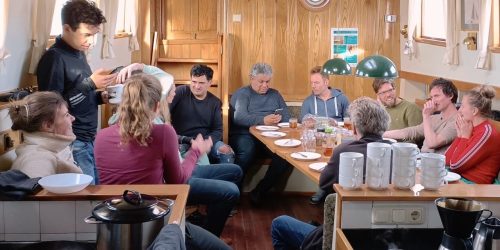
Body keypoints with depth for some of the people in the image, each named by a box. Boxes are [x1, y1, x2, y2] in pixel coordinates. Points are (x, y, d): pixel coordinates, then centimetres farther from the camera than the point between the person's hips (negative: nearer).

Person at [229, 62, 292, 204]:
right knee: (246, 151, -37)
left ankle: (259, 192, -15)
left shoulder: (275, 94, 24)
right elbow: (238, 117, -11)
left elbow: (287, 116, 14)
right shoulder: (242, 94, 8)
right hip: (245, 135, -4)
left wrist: (278, 119, -11)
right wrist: (263, 120, -24)